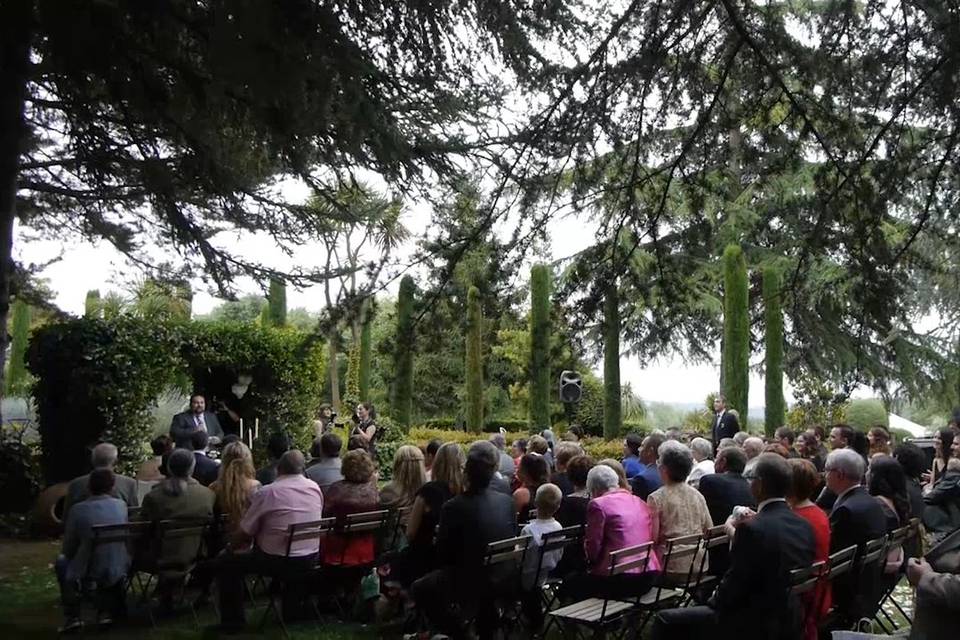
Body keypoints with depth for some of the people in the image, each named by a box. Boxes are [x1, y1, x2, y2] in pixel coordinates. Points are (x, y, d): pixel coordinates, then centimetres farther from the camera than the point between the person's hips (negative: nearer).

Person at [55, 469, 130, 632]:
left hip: (88, 570, -3)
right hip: (118, 570, 3)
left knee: (61, 562, 26)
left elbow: (68, 549, -1)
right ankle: (106, 611, 30)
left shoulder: (78, 509, -10)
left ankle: (72, 616, 21)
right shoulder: (121, 505, -1)